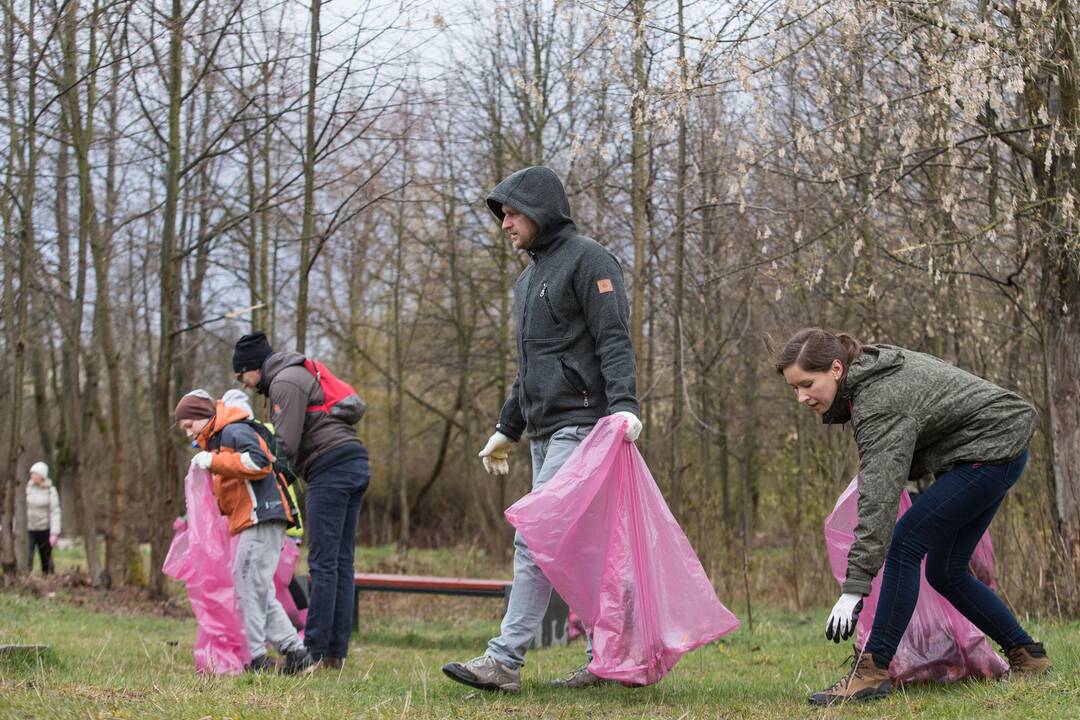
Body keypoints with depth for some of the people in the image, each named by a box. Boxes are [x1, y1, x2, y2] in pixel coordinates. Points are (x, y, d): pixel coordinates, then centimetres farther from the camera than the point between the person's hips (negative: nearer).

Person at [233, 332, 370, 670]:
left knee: (323, 563, -8)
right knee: (341, 563, 7)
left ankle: (314, 651, -7)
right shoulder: (299, 376, 27)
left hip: (331, 469, -10)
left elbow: (287, 444, -13)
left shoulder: (285, 381, -5)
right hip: (355, 465, 10)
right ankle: (336, 652, 8)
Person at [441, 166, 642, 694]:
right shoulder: (529, 279, 23)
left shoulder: (587, 260, -5)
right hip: (544, 432, 9)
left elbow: (614, 339, -15)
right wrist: (506, 430, 27)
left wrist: (623, 404, -28)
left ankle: (504, 660, -18)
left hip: (580, 426, -9)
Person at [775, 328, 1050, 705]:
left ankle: (872, 671, -18)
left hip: (991, 449, -11)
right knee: (945, 570, 9)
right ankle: (1027, 658, 19)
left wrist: (854, 588, -40)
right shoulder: (871, 366, -1)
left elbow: (878, 500, -36)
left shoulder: (880, 405, -29)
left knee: (905, 544, -18)